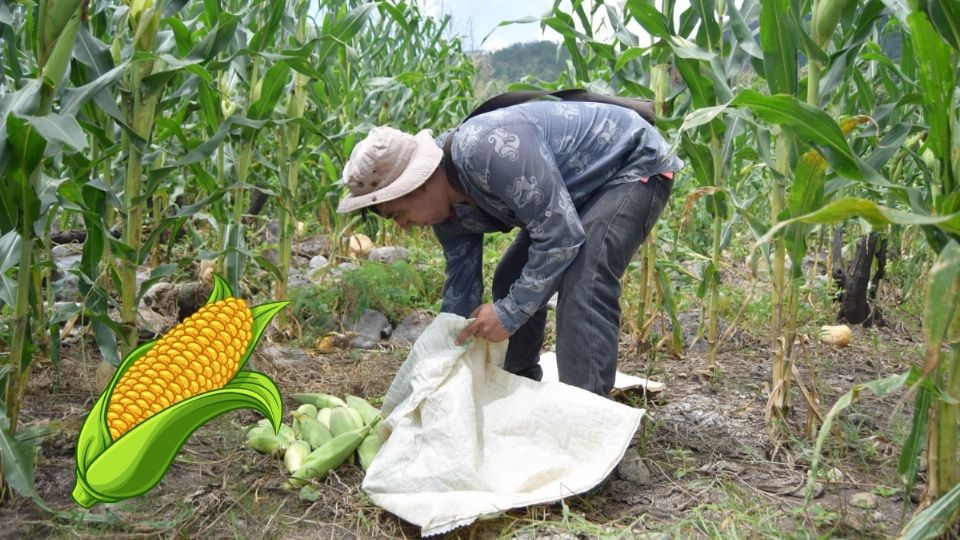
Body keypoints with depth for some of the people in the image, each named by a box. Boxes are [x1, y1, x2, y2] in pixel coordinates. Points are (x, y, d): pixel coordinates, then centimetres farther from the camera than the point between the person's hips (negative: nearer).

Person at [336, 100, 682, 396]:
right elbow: (461, 287, 2)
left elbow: (562, 235, -35)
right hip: (585, 185, 9)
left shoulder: (489, 149, -37)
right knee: (513, 282, 10)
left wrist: (508, 313, -29)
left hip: (635, 164, -9)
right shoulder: (448, 208, -7)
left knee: (583, 285, -28)